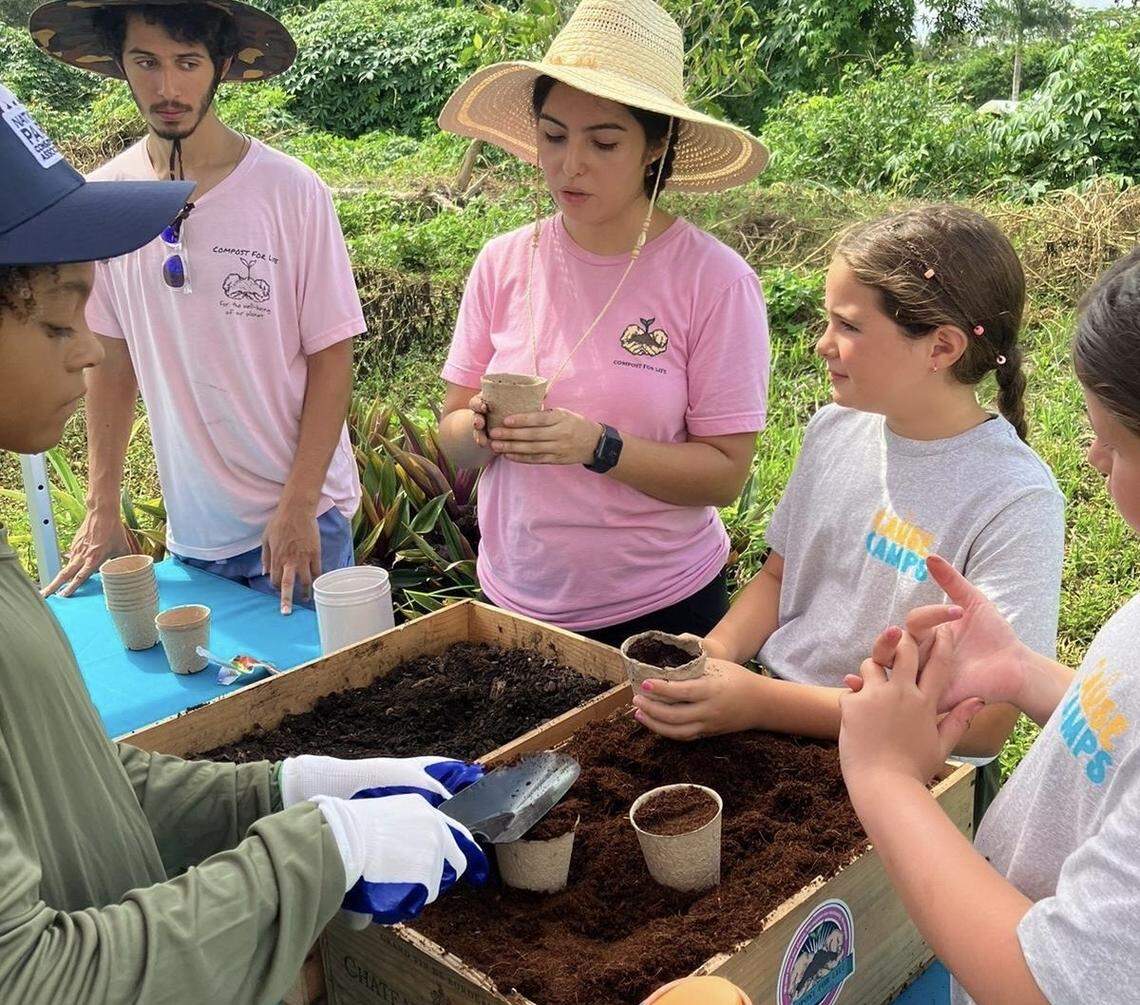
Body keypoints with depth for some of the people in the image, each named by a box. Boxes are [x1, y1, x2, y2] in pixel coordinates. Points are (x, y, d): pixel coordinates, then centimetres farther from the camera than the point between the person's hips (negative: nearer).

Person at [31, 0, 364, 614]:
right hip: (189, 529, 3)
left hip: (301, 518, -3)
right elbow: (112, 360, 8)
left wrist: (297, 506, -13)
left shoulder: (290, 191, -12)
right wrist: (102, 507, 5)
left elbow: (331, 358, -8)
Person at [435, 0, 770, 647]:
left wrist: (598, 445, -27)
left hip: (659, 608, -3)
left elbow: (726, 473, -14)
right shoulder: (503, 265, -4)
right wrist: (480, 429, -21)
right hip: (514, 599, 3)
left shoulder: (714, 279, -13)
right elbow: (453, 440, 1)